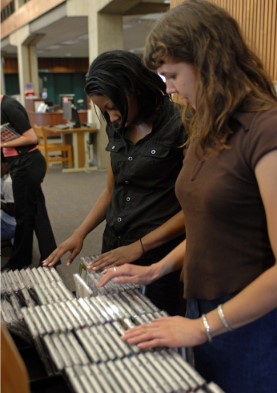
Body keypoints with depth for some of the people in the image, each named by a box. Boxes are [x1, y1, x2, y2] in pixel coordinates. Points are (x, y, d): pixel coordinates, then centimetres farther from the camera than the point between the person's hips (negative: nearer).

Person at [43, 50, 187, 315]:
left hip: (159, 253, -6)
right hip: (113, 248, 6)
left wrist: (138, 248, -16)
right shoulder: (118, 128, 7)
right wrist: (80, 233, 3)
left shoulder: (180, 127, -14)